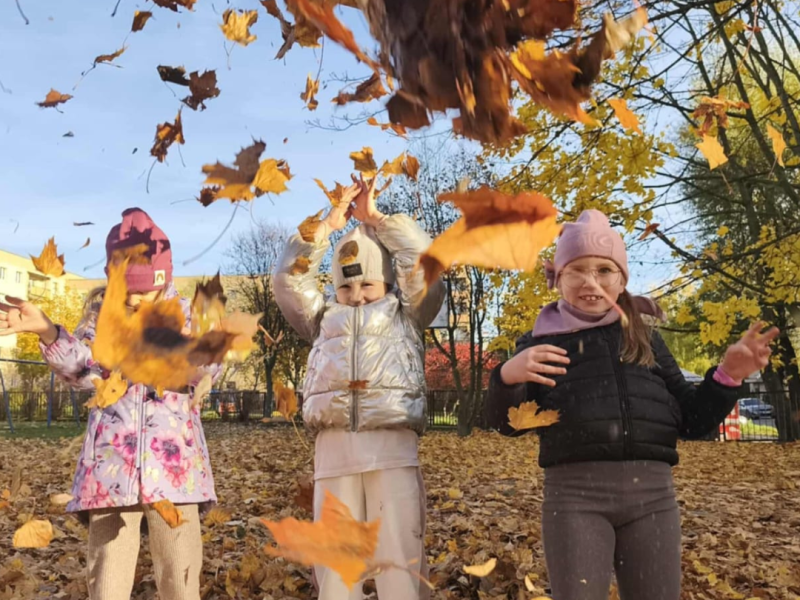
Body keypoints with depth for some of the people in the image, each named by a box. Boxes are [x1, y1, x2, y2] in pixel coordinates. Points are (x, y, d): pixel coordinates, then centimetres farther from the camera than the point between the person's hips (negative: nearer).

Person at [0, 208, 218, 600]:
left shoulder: (186, 312, 7)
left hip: (174, 462, 0)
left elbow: (205, 370, -7)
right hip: (112, 462, 1)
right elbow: (85, 371, -6)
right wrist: (46, 332, -23)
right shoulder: (101, 309, 9)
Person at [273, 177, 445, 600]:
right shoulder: (325, 320, 25)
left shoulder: (405, 315, 19)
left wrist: (376, 219, 14)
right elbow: (288, 278, 17)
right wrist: (330, 224, 16)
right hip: (333, 446, 3)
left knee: (400, 558, -4)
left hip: (392, 444, -2)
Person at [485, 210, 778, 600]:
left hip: (651, 493, 3)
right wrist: (508, 375, -17)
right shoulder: (540, 343, 10)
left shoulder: (645, 337, 15)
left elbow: (691, 420, 16)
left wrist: (727, 375, -1)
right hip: (573, 494, -2)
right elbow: (505, 422, 3)